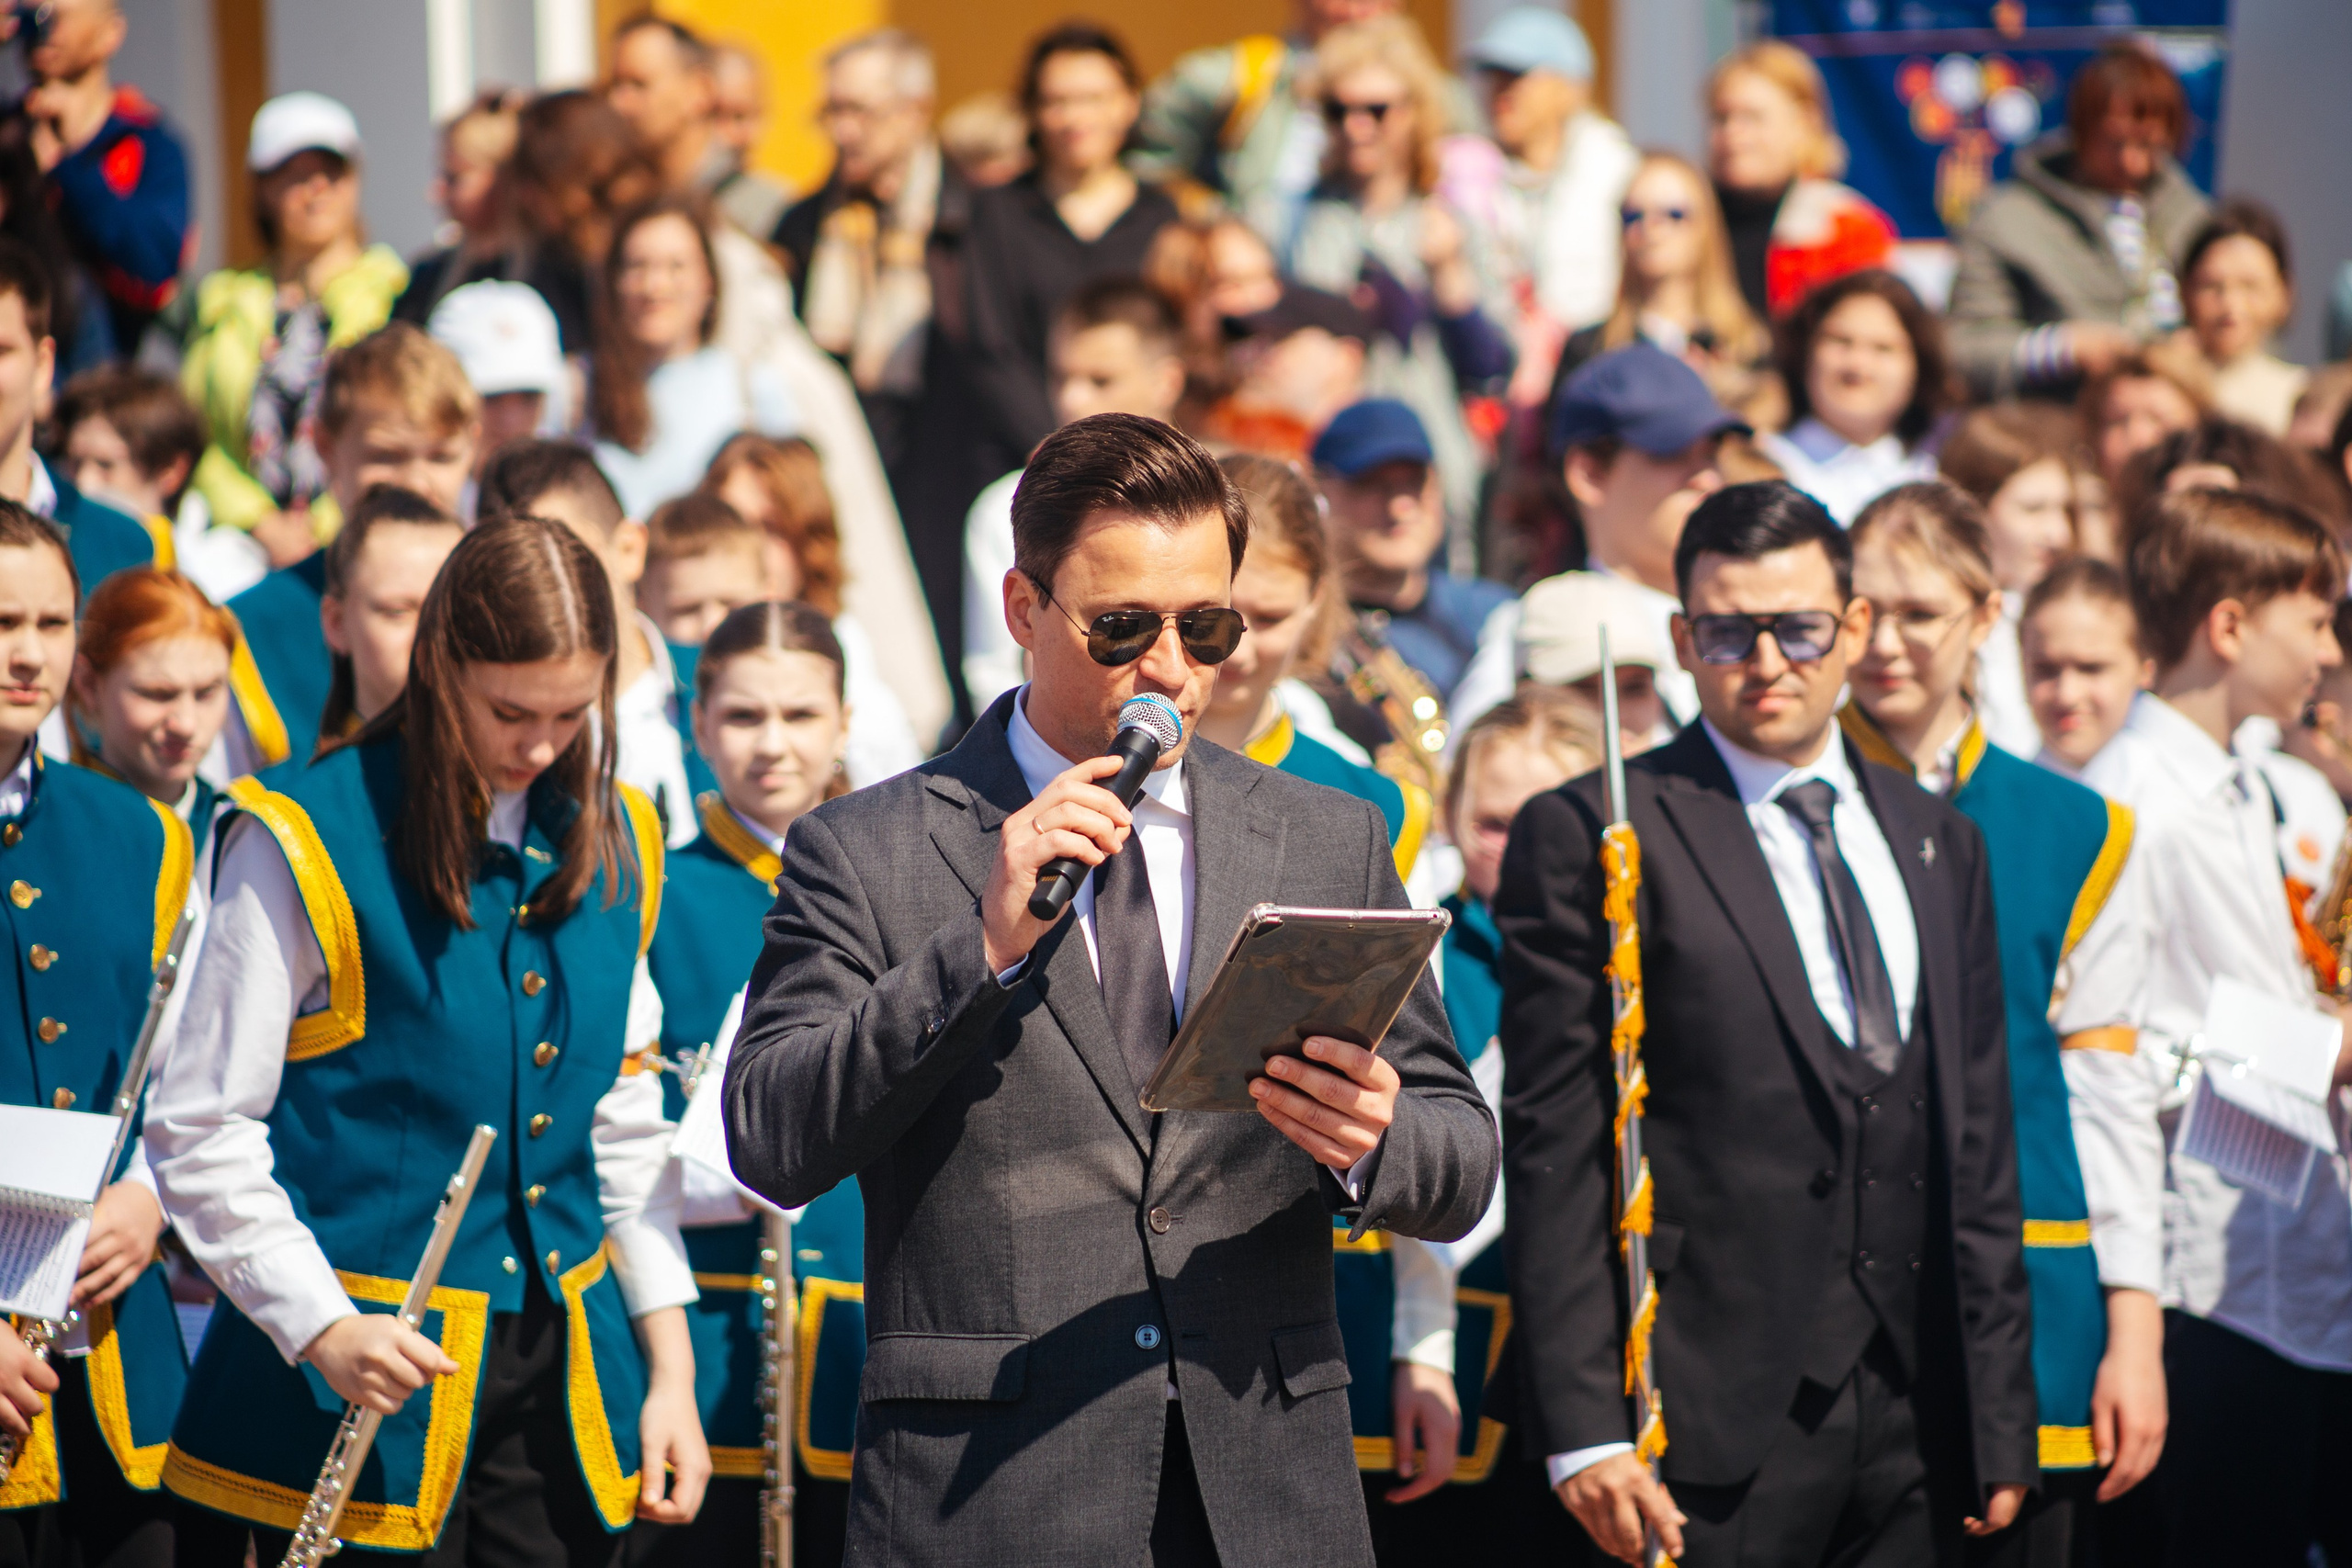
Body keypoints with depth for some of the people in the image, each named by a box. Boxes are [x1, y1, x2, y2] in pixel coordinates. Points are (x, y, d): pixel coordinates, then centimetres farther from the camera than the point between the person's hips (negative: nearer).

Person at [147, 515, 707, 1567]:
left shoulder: (612, 846, 9)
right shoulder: (307, 842, -10)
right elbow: (198, 1131, -9)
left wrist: (669, 1368, 10)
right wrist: (318, 1325, -19)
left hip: (567, 1364, 5)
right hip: (368, 1375, -5)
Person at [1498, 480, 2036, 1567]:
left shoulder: (1935, 841, 17)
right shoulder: (1588, 837, -1)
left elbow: (1977, 1146, 17)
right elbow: (1553, 1152, -5)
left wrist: (2001, 1423, 12)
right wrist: (1584, 1432, -12)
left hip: (1910, 1428, 5)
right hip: (1713, 1422, -5)